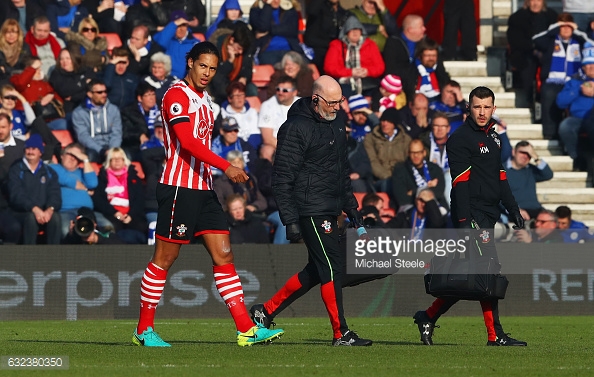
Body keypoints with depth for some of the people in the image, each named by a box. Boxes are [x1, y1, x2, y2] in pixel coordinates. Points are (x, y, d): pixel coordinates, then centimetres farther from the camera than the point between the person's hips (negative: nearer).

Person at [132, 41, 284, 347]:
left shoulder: (204, 98, 18)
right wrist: (226, 167, -27)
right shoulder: (177, 95, -11)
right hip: (178, 188, -9)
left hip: (203, 189, 9)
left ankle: (246, 329, -2)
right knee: (164, 258, -2)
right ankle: (144, 330, 7)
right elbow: (188, 142, -22)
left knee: (224, 255, 2)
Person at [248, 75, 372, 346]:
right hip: (310, 209, -9)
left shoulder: (336, 121, 13)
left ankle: (266, 311, 23)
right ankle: (341, 334, -6)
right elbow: (282, 178, -15)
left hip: (329, 210, 9)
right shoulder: (296, 128, -14)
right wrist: (290, 220, -19)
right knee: (332, 266, -10)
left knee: (318, 270, 12)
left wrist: (350, 206, 21)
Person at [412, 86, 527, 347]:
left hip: (487, 215, 9)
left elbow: (500, 178, 27)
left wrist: (513, 209, 22)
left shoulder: (492, 137, 19)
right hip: (471, 214, -9)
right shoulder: (460, 139, -8)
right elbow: (461, 182, -15)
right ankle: (495, 335, -9)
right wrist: (464, 221, -21)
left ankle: (428, 318, 16)